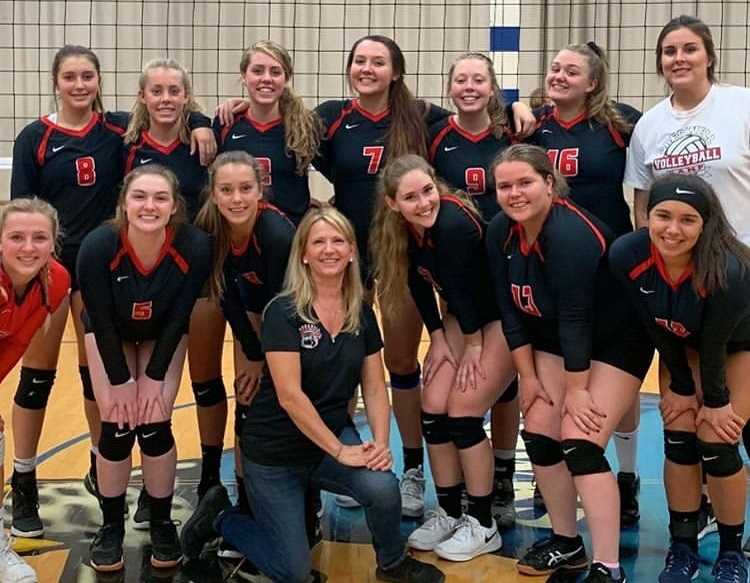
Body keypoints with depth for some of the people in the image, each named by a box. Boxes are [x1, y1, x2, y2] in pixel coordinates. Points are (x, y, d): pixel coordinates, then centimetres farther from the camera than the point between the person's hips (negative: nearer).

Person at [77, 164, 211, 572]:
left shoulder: (195, 247, -33)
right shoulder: (98, 246, -35)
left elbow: (178, 319, -19)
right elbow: (101, 322, -22)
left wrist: (154, 377, -15)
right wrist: (120, 381, -16)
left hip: (164, 335, 0)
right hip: (109, 332, 0)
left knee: (156, 427, -7)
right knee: (116, 429, -7)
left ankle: (162, 525, 14)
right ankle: (111, 527, 14)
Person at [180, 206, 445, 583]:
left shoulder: (361, 314, 0)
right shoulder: (283, 312, -18)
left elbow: (375, 389, 2)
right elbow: (289, 396, -23)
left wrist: (381, 443, -14)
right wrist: (339, 451, -23)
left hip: (334, 434, 4)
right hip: (275, 450, -4)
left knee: (383, 487, -26)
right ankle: (220, 517, 24)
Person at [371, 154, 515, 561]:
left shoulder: (454, 225, -32)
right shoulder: (403, 228, -10)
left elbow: (466, 291, -24)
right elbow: (420, 285, 4)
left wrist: (473, 348, -12)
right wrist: (438, 339, 1)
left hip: (504, 317, -7)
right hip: (464, 314, 7)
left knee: (463, 413, -11)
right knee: (433, 411, 1)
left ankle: (483, 526, 4)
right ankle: (449, 513, 17)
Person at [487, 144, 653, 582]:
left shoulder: (570, 233, -30)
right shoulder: (500, 231, -7)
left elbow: (575, 318, -28)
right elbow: (510, 308, -1)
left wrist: (576, 389, -22)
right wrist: (528, 376, 1)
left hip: (616, 341, -8)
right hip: (555, 338, 8)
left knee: (580, 445, -16)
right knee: (539, 435, 4)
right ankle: (567, 544, 22)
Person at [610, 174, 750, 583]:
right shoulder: (626, 256, -30)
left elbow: (715, 345, -26)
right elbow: (657, 330, -15)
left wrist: (716, 401, -12)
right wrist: (682, 388, -6)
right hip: (680, 346, 3)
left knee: (716, 446, -8)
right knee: (678, 441, -2)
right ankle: (682, 547, 15)